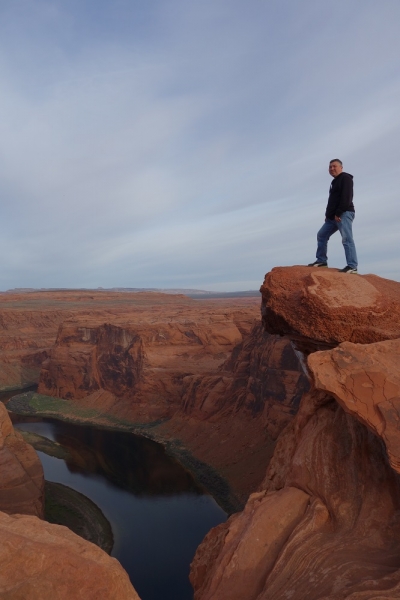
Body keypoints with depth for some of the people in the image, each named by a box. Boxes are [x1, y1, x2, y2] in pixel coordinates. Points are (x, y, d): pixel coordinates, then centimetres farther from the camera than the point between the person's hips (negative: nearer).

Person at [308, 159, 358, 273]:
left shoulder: (345, 178, -4)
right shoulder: (335, 182, 26)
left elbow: (346, 197, -17)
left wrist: (338, 213, -22)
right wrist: (328, 215, 14)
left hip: (344, 214, -10)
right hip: (333, 216, 10)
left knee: (346, 239, -17)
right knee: (321, 235, 11)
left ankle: (352, 266, -20)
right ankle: (321, 260, 18)